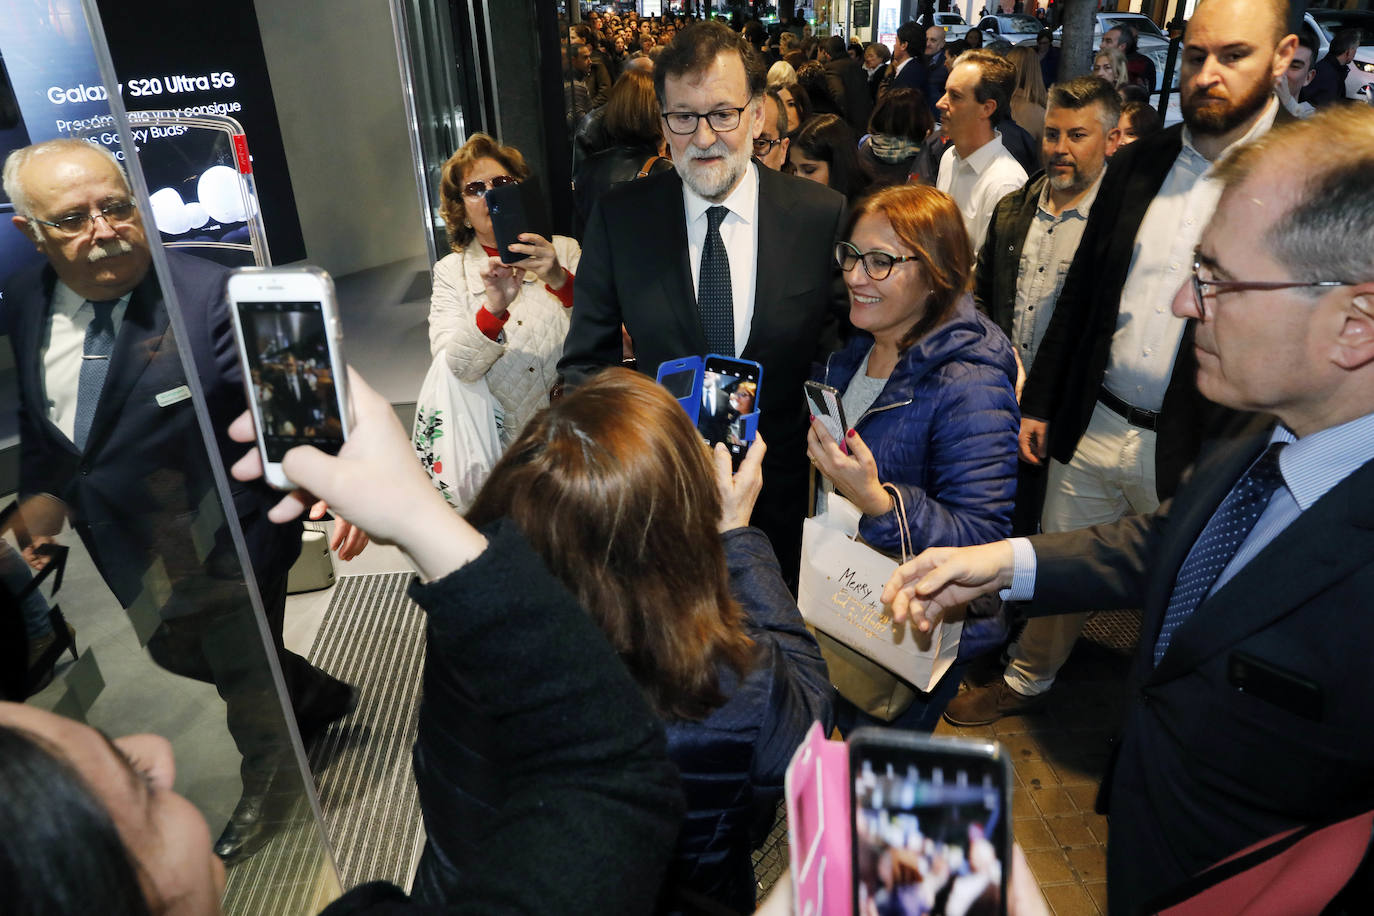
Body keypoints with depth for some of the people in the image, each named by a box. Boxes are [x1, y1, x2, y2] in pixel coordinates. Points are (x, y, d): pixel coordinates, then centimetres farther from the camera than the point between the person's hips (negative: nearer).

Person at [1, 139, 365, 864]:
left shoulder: (205, 294, -24)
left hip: (222, 551, -7)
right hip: (131, 559, 7)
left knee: (245, 674, 17)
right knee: (174, 655, 29)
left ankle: (260, 790, 49)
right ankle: (320, 698, 54)